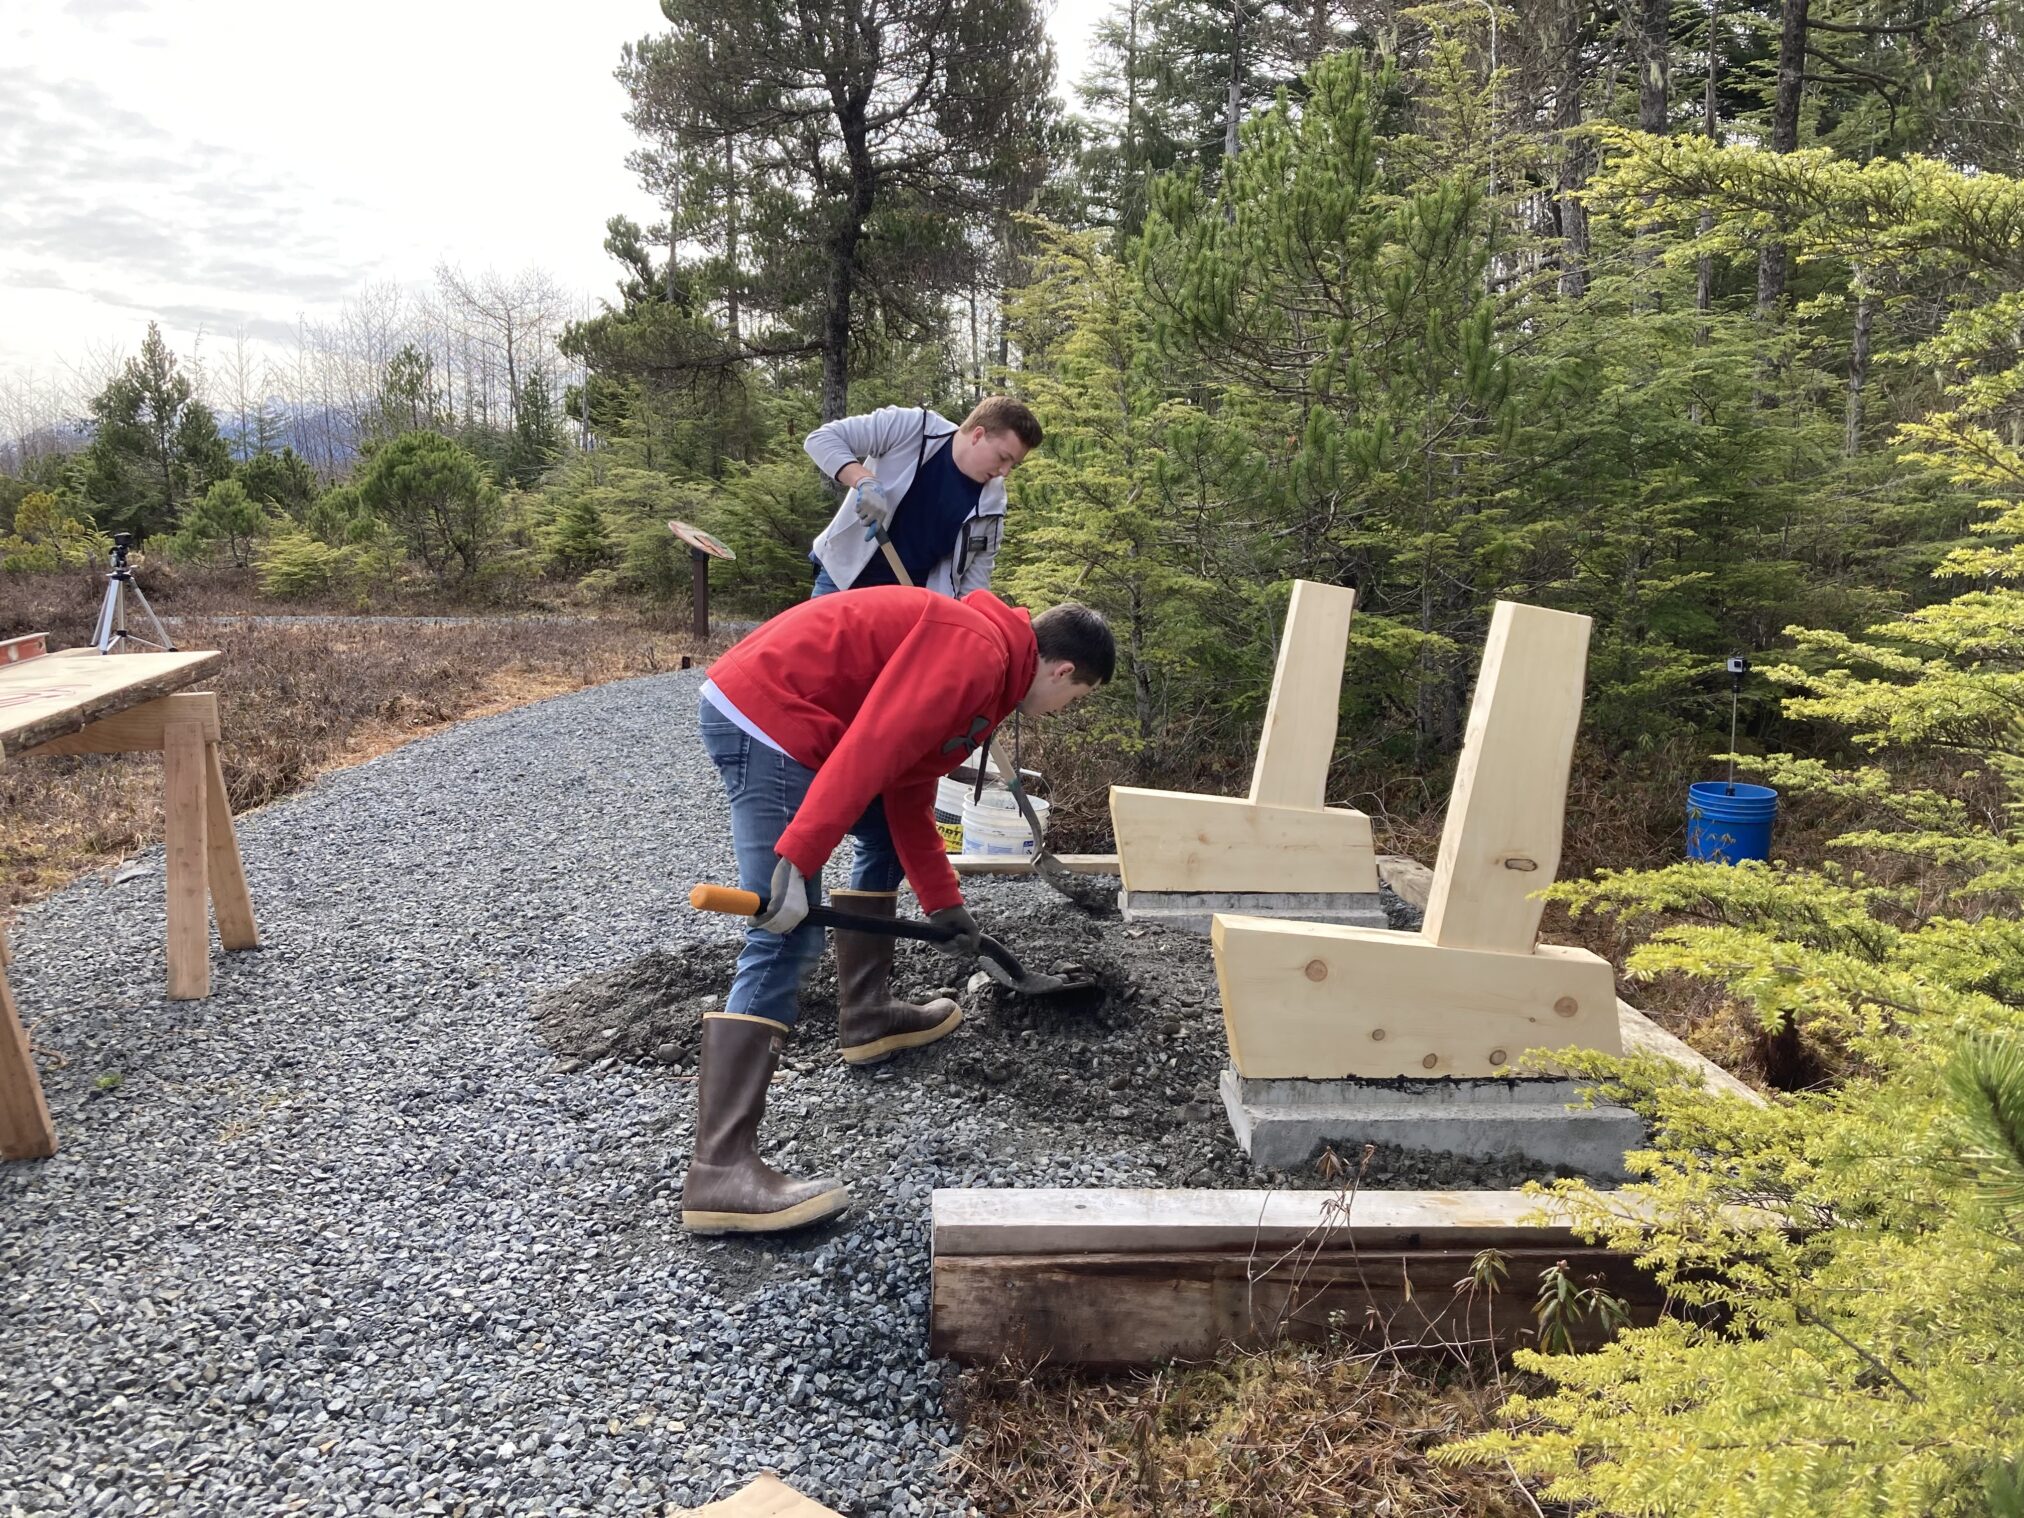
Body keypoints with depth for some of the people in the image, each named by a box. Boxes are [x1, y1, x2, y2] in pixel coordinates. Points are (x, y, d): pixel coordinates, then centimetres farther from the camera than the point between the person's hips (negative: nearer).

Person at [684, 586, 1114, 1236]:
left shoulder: (984, 662, 21)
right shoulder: (976, 652, -11)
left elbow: (908, 793, 24)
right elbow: (870, 749, -23)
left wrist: (944, 904, 24)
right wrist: (797, 862, -27)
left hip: (759, 699, 11)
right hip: (765, 713, -11)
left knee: (883, 840, 25)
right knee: (787, 944, -14)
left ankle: (867, 1015, 31)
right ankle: (720, 1173, -15)